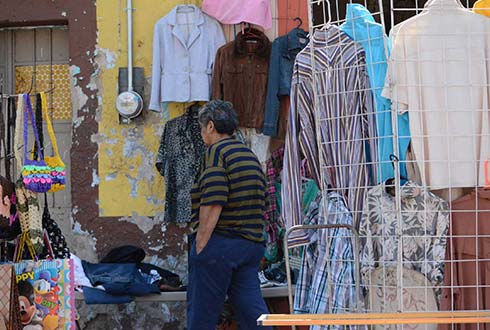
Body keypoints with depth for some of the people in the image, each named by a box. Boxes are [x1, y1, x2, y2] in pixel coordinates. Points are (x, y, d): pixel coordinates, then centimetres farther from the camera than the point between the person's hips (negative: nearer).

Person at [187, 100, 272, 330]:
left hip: (219, 242, -8)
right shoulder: (250, 156, 19)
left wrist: (200, 245, -14)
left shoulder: (216, 151, -7)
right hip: (252, 246, 8)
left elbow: (213, 203, -17)